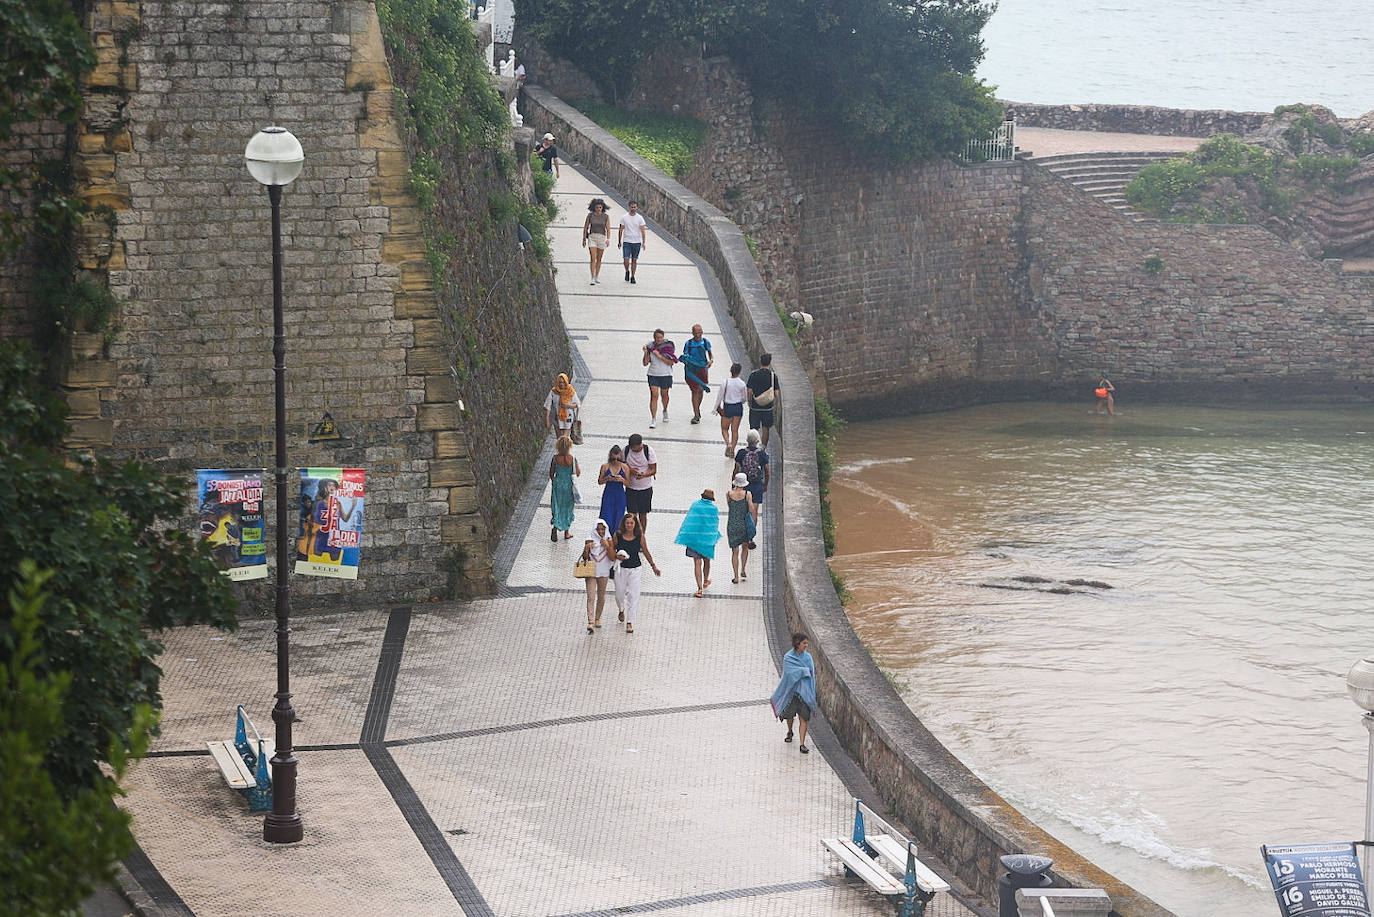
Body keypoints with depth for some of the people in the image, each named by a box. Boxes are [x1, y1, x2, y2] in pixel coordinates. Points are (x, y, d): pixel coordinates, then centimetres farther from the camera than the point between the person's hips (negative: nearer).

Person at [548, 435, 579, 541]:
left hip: (558, 484, 0)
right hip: (569, 485, 0)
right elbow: (578, 473, -7)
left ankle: (555, 529, -7)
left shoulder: (555, 458, -13)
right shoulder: (572, 459, -16)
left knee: (557, 506, 10)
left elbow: (551, 474, -5)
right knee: (568, 508, 16)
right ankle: (566, 532, 25)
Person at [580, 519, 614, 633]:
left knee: (601, 597, 15)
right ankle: (590, 622, -17)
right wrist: (586, 548, -22)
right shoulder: (590, 539, -6)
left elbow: (612, 558, -8)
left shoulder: (609, 540, -3)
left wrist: (608, 546, -21)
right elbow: (585, 558, -4)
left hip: (603, 572, 2)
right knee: (591, 597, -11)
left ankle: (597, 618, 34)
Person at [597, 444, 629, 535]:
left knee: (618, 519, 4)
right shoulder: (605, 466, -3)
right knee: (606, 519, -4)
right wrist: (607, 479, -17)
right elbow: (599, 481, 3)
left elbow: (628, 483, 2)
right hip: (608, 495, -1)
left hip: (620, 497, 1)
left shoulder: (625, 467, -2)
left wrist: (622, 480, -19)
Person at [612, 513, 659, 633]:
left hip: (635, 569, -1)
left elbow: (646, 552, 5)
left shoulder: (640, 536, -7)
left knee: (633, 596, -3)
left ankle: (630, 623, 4)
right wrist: (617, 556, -18)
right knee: (619, 594, 10)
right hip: (621, 568, 1)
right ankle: (622, 610, 44)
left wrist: (653, 566, 10)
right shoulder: (618, 535, -8)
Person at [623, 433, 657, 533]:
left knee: (643, 514, 9)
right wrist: (630, 470, -19)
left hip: (646, 488, -1)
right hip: (631, 487, 1)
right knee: (632, 515, -5)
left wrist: (644, 475, -31)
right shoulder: (626, 450, -8)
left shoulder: (648, 450, -13)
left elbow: (654, 470, -11)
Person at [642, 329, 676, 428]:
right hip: (653, 375, 0)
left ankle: (665, 411, 46)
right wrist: (646, 353, -14)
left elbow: (671, 362, -12)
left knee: (664, 394, 17)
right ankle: (653, 419, -14)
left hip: (665, 375, 0)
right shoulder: (650, 346, -1)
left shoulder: (668, 346, -7)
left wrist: (659, 356, -20)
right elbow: (645, 363, 1)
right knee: (654, 395, -12)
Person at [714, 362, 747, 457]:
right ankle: (732, 450, 13)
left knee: (724, 428, 14)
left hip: (728, 407, -2)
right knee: (735, 430, 12)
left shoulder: (726, 382, -15)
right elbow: (744, 398, 2)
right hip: (738, 407, 2)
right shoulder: (742, 384, -9)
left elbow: (720, 396, -8)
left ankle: (728, 443, -11)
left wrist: (717, 408, 4)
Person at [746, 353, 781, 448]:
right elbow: (777, 394, -4)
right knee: (765, 429, 14)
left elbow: (750, 391, -8)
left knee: (753, 430, 8)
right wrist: (776, 407, 9)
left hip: (755, 407, -1)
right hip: (768, 408, 1)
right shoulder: (773, 376, -7)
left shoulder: (753, 375, -9)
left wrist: (750, 403, 8)